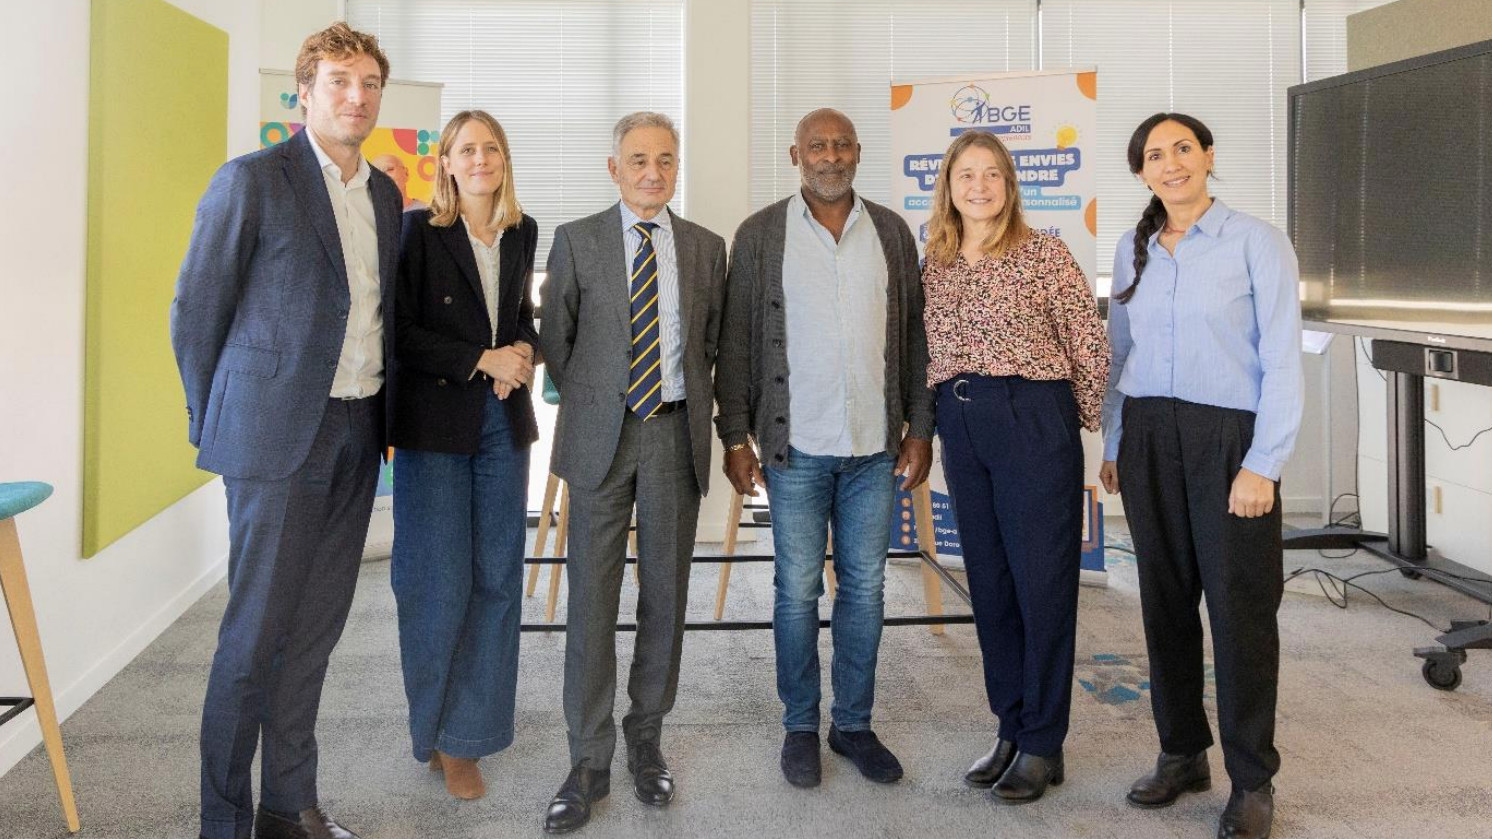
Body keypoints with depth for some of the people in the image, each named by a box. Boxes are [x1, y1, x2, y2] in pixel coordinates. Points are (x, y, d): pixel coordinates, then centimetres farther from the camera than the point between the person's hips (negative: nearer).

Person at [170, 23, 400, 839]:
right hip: (278, 433, -6)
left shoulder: (386, 195, 12)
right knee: (256, 630, 0)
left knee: (316, 625, 13)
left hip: (357, 433, 6)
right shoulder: (252, 179, -7)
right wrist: (214, 423, 2)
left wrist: (379, 412, 13)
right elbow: (195, 308, -3)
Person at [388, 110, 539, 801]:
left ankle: (466, 736, 20)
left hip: (504, 421, 5)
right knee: (440, 582, -3)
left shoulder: (522, 233, 10)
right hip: (435, 423, -5)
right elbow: (401, 333, -9)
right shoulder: (419, 230, -5)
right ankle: (433, 727, 19)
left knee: (497, 579, 5)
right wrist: (484, 360, -13)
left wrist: (525, 349, 1)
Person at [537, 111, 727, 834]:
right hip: (602, 435, -1)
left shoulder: (705, 248, 9)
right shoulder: (576, 240, 4)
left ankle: (647, 739, 24)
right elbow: (554, 340, 7)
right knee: (592, 597, 1)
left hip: (676, 432, 2)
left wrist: (690, 409, 7)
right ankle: (590, 761, 12)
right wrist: (589, 404, 6)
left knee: (665, 594, 8)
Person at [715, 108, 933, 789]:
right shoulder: (760, 235, 1)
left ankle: (853, 723, 24)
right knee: (797, 590, 5)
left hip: (876, 447, 2)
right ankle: (800, 727, 21)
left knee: (865, 588, 9)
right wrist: (735, 439, -3)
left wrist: (920, 429, 4)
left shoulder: (891, 232, 8)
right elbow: (737, 343, 1)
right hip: (797, 448, -2)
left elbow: (914, 335, 9)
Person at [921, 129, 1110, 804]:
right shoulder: (935, 266, 11)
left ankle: (1042, 744, 12)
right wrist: (941, 421, 10)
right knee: (989, 582, 10)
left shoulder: (1043, 252, -4)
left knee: (1042, 581, 0)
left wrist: (1087, 419, 2)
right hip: (962, 428, 5)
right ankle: (1011, 729, 24)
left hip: (1032, 420, -5)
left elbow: (1090, 343, -3)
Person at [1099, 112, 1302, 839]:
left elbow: (1282, 361, -8)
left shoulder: (1257, 242, -4)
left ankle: (1252, 780, 13)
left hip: (1228, 437, -4)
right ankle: (1182, 752, 23)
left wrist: (1262, 465, -13)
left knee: (1239, 606, 1)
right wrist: (1112, 444, 10)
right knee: (1166, 598, 9)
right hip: (1149, 437, 4)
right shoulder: (1132, 250, 9)